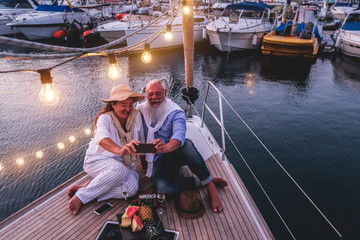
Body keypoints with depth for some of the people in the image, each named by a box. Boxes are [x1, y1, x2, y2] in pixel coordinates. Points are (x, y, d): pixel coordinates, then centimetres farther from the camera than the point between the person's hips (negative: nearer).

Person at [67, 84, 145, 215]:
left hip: (124, 163, 4)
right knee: (120, 170, -38)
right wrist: (119, 150, -61)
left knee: (132, 188, -27)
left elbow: (140, 140, 4)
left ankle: (88, 187, -13)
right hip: (98, 160, -4)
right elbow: (102, 137, -42)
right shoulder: (105, 118, -19)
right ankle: (81, 195, -20)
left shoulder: (136, 116, -7)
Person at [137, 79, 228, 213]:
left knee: (187, 144, -39)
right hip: (157, 160, 1)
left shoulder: (175, 112, -8)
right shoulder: (140, 111, 2)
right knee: (163, 187, -33)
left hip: (174, 155, -1)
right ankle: (201, 182, -14)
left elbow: (179, 135, -28)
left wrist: (166, 147, -50)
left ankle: (210, 186, -23)